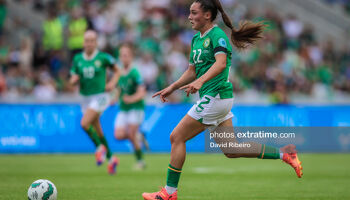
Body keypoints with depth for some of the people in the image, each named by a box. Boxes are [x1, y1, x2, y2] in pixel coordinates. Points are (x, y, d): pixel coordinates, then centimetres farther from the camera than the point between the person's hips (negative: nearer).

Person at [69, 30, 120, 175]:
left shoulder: (103, 57, -8)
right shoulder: (77, 59, 3)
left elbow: (116, 71, 6)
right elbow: (73, 80, 8)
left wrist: (112, 83, -10)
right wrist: (74, 80, -15)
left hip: (100, 96, -5)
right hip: (86, 98, 5)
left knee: (84, 123, -22)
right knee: (97, 131, 10)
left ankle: (99, 147, 0)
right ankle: (111, 158, 25)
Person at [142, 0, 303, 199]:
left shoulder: (218, 35, -11)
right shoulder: (197, 39, 17)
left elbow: (221, 63, -29)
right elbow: (192, 71, 25)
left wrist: (200, 82, -42)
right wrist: (172, 88, 15)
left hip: (216, 97, -10)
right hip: (213, 98, 10)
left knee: (177, 137, -7)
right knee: (230, 150, 11)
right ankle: (283, 153, 15)